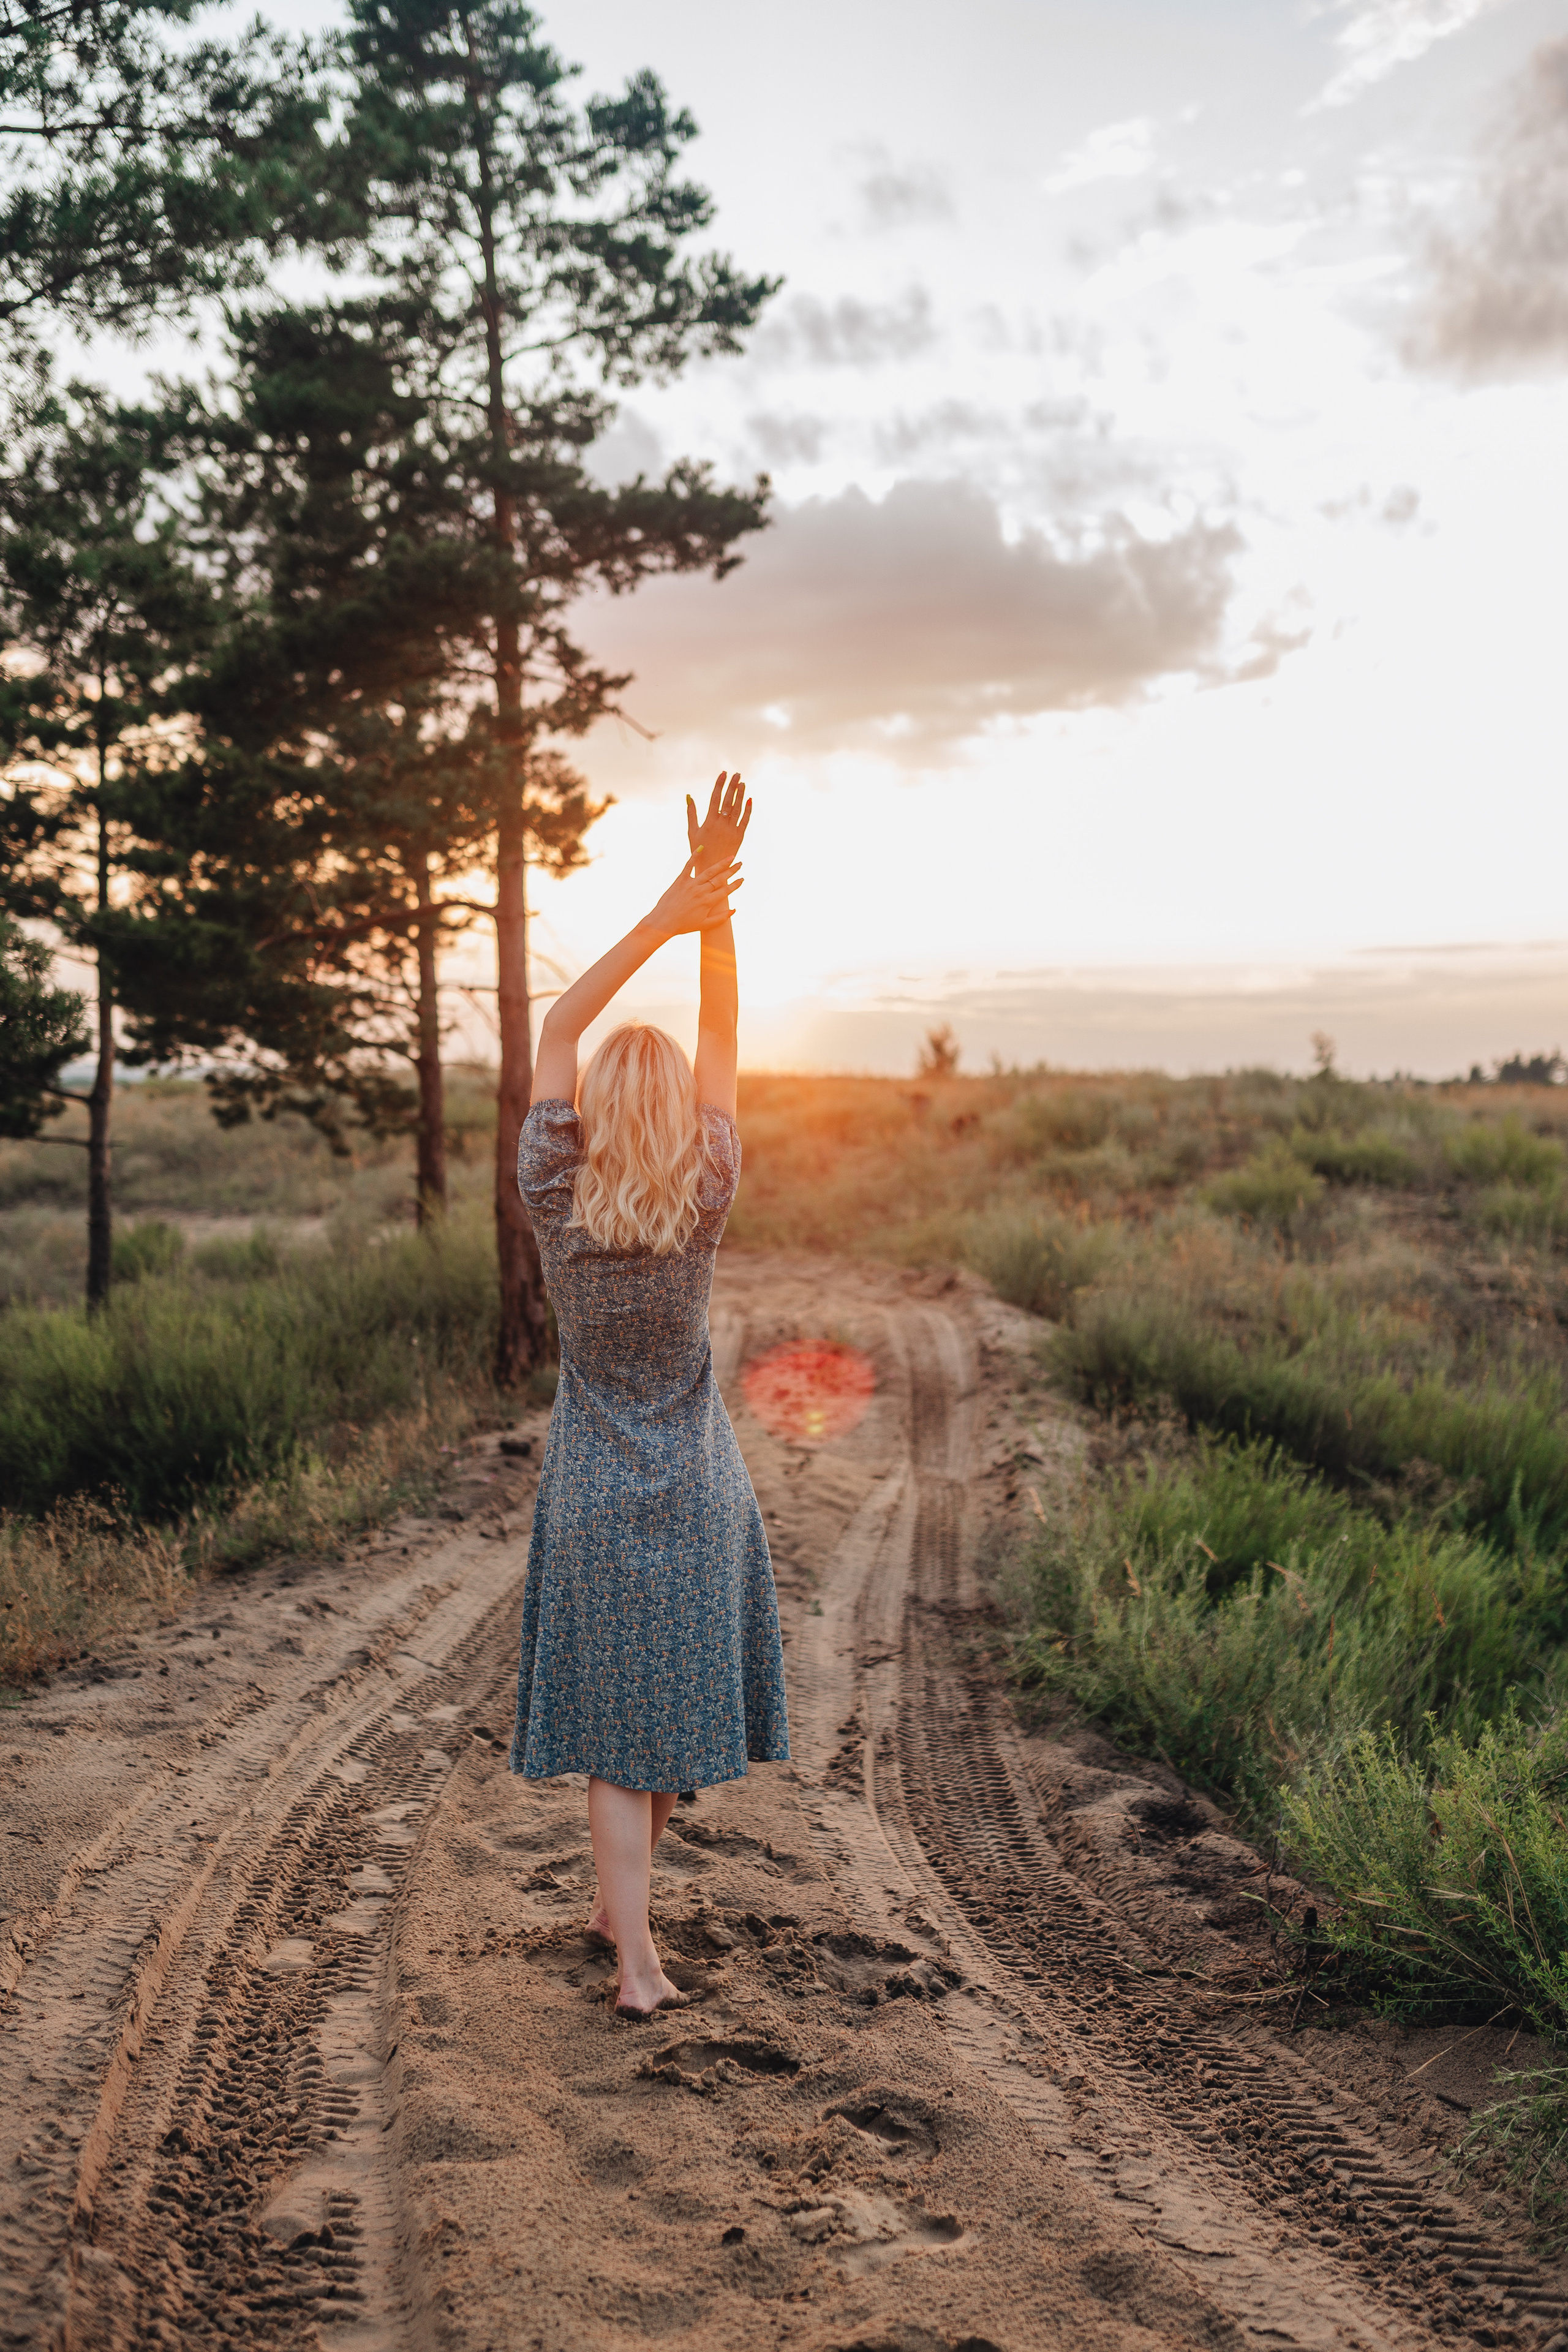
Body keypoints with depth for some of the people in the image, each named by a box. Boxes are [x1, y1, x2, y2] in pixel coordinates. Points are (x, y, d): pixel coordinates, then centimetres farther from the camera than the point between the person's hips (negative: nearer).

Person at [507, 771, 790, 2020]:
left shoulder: (556, 1201, -12)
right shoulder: (705, 1200, -11)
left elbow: (557, 1031, -5)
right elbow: (722, 1040, -4)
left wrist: (663, 916, -8)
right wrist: (716, 908, -8)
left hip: (592, 1493, 0)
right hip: (697, 1488, 1)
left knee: (617, 1724, 3)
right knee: (679, 1695, 18)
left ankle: (638, 1960, 1)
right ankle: (618, 1900, 32)